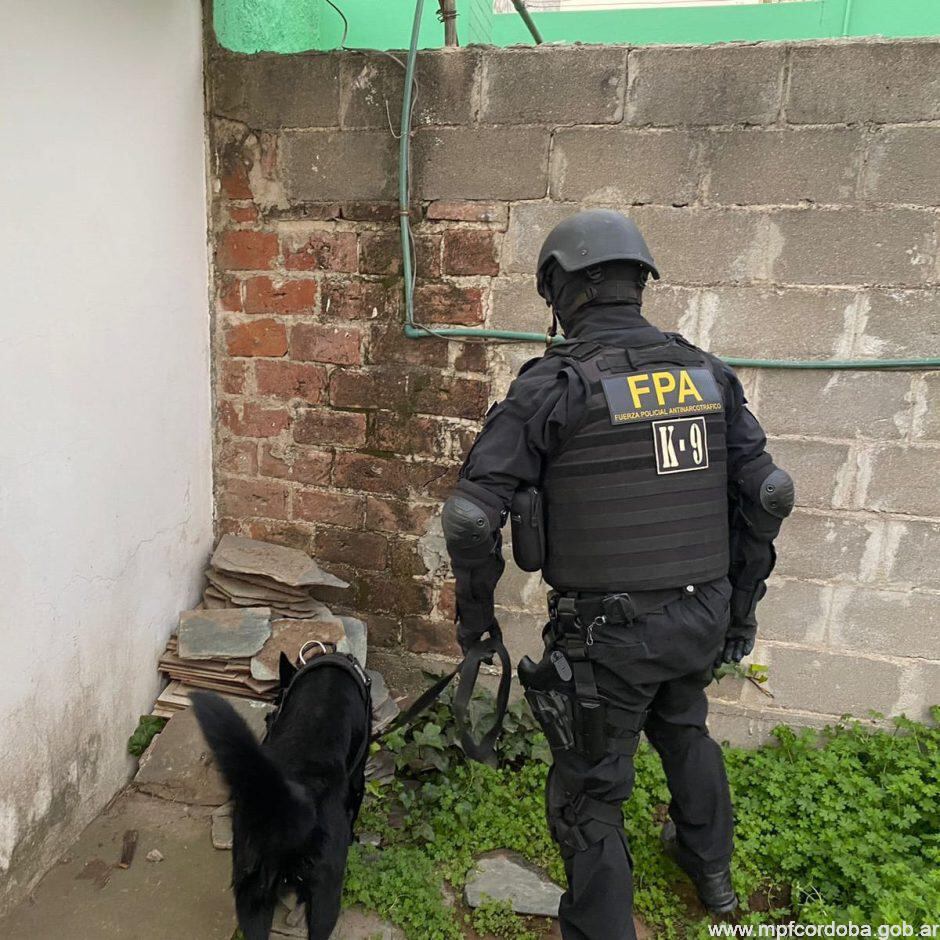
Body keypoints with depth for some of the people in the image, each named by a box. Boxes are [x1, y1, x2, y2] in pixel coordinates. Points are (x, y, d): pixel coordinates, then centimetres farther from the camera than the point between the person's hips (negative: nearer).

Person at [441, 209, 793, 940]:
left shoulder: (552, 385, -15)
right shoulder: (707, 372, 1)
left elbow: (471, 514, -17)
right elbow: (768, 492, 4)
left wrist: (475, 608, -1)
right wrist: (741, 600, 15)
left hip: (607, 630, -6)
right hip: (701, 617, 7)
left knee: (590, 796, 12)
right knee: (684, 730, 33)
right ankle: (711, 869, 57)